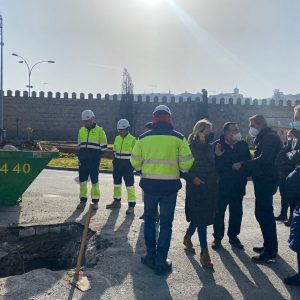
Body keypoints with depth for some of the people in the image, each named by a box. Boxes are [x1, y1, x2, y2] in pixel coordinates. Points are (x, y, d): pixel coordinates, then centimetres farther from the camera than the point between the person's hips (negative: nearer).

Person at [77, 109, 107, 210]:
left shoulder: (99, 130, -2)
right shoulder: (81, 131, 13)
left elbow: (104, 146, -1)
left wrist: (97, 156, -6)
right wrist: (80, 156, 11)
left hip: (94, 161, -4)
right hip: (83, 160, 5)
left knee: (94, 181, 0)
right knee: (82, 180, 7)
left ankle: (95, 201, 9)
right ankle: (83, 201, 17)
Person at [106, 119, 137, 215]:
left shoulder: (132, 139, -8)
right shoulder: (117, 138, 10)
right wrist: (114, 162, 17)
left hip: (128, 165, -6)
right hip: (117, 164, 7)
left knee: (129, 185, -7)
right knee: (116, 183, 16)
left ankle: (131, 206, -4)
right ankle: (117, 202, 32)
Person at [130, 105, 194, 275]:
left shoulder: (143, 138, -1)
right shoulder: (178, 138, -5)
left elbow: (135, 163, 3)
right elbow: (186, 164, -8)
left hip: (150, 184, 2)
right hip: (170, 185, -1)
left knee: (149, 220, 18)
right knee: (166, 224, 8)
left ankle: (151, 256, 24)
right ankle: (161, 262, 12)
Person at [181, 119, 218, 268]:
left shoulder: (210, 148, 9)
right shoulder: (190, 148, -10)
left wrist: (216, 177, 3)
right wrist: (193, 178, -20)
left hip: (210, 189, 6)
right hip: (196, 189, -6)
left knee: (201, 217, 16)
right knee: (201, 219, -4)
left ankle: (187, 237, 39)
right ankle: (204, 252, 4)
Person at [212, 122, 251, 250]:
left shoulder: (243, 145, 2)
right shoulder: (217, 145, -9)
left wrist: (245, 177, -6)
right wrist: (217, 156, -30)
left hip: (238, 186, 3)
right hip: (221, 186, -3)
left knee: (237, 213, 12)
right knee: (219, 212, 7)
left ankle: (233, 236, 29)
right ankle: (217, 237, 21)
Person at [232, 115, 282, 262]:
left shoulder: (270, 138, -14)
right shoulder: (264, 138, 18)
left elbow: (264, 159, -25)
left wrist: (242, 165, -20)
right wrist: (245, 165, 7)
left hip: (266, 182, -11)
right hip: (263, 180, 11)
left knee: (263, 214, -8)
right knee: (266, 213, 16)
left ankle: (270, 251, -1)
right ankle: (270, 246, 27)